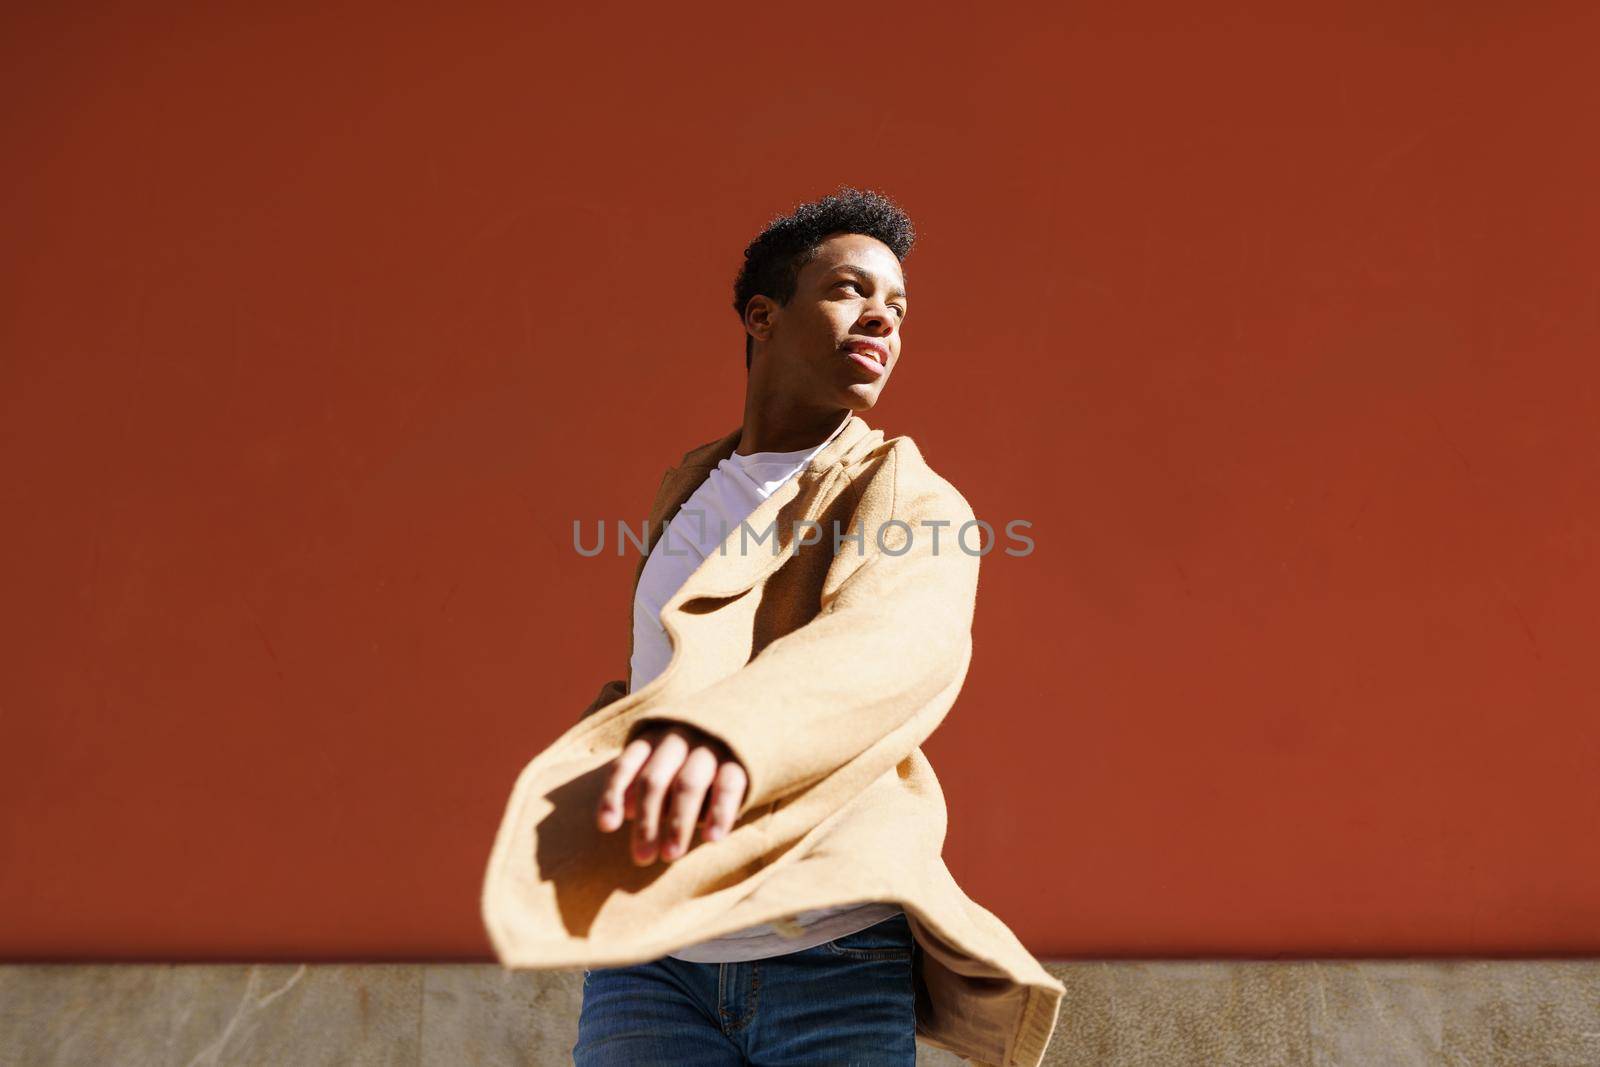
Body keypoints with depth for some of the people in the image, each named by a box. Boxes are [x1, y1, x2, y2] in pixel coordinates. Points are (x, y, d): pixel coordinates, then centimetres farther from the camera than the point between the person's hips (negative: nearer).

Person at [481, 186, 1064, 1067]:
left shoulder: (919, 509, -4)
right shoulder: (685, 492, 15)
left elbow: (898, 646, -28)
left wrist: (720, 733, -48)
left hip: (839, 964, -3)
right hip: (654, 957, 4)